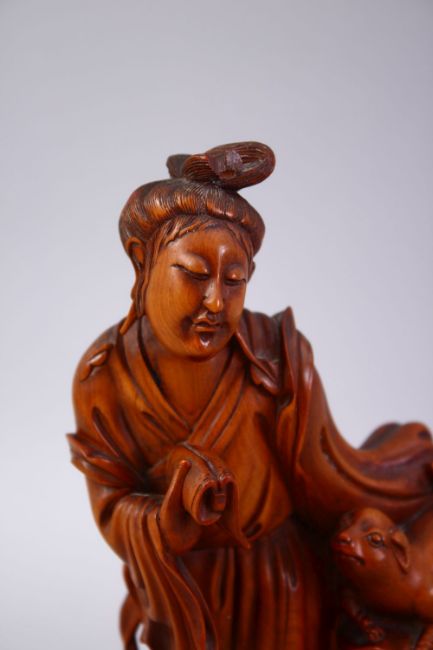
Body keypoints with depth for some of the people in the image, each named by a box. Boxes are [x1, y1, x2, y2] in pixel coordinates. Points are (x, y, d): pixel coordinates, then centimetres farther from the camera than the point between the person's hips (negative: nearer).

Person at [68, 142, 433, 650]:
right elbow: (114, 511, -14)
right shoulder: (102, 378, -22)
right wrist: (176, 516, -34)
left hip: (284, 583, -1)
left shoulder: (279, 358, -28)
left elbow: (327, 481, -14)